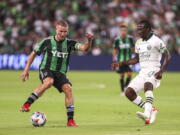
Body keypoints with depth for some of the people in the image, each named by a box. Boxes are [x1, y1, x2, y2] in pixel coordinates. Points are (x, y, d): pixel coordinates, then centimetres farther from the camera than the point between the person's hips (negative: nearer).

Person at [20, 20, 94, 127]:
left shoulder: (69, 43, 1)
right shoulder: (47, 41, -3)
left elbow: (84, 48, -13)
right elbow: (33, 54, 7)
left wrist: (89, 41, -34)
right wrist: (26, 70, 3)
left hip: (60, 73, 3)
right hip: (46, 70, -3)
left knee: (68, 89, -20)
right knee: (48, 82, -35)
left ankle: (70, 120, -14)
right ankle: (26, 105, -31)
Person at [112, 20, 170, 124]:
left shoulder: (156, 41, -6)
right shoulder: (138, 43, 17)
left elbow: (167, 56, -7)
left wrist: (161, 71, -18)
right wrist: (121, 64, 18)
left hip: (153, 71, -8)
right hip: (143, 72, 8)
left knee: (147, 84, -38)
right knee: (129, 92, -3)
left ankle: (147, 113, -54)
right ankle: (151, 110, 3)